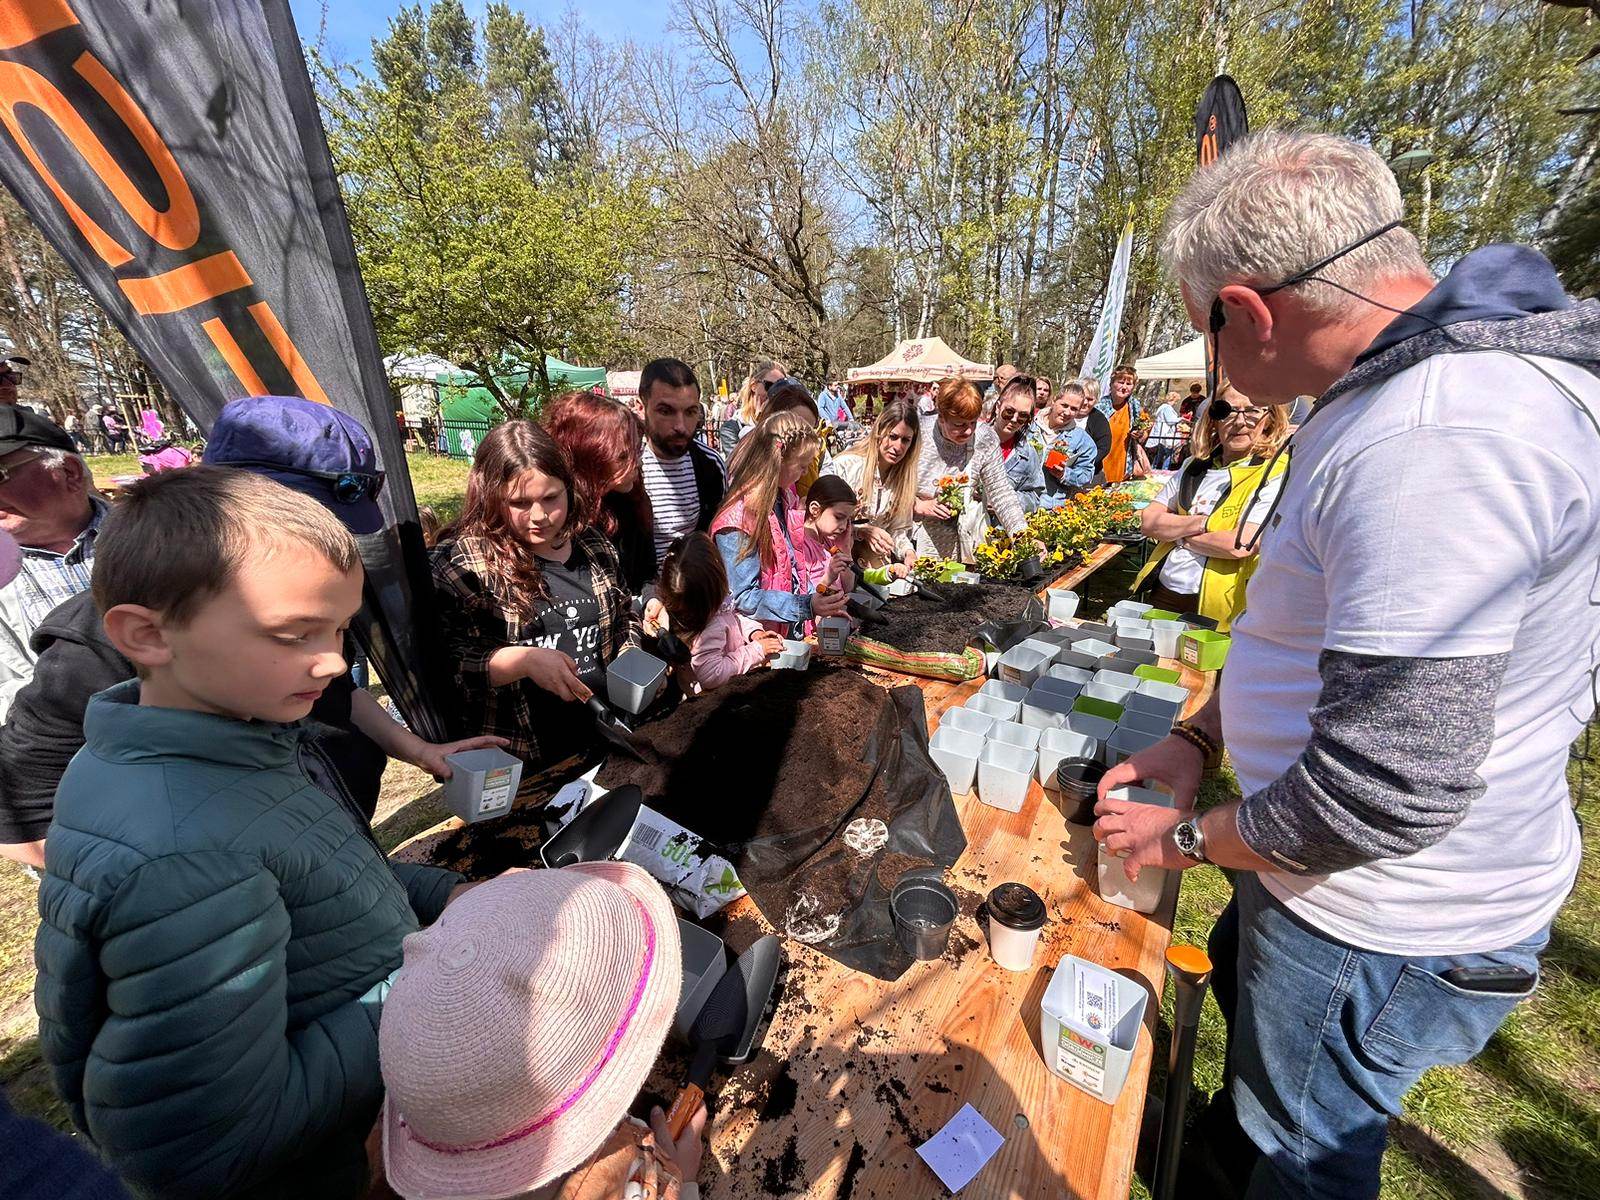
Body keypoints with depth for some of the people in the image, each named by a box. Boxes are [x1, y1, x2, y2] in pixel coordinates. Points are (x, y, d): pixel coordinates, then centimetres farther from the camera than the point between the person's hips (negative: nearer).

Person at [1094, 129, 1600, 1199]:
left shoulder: (1438, 439, -33)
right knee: (1240, 985, 33)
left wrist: (1190, 838, -16)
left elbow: (1388, 785, -33)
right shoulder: (1406, 387, 3)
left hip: (1387, 929, -9)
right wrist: (1200, 737, 4)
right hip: (1348, 883, 9)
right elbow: (1318, 625, 10)